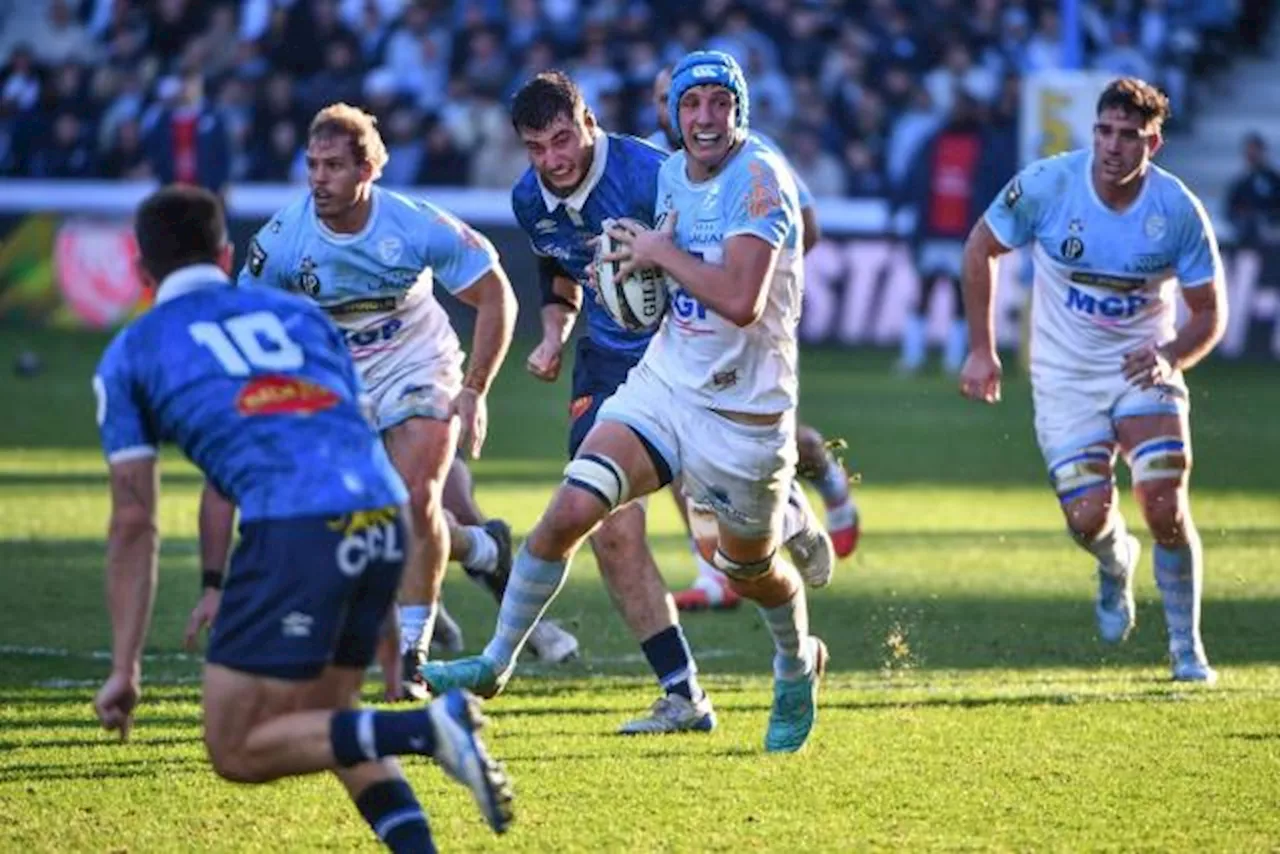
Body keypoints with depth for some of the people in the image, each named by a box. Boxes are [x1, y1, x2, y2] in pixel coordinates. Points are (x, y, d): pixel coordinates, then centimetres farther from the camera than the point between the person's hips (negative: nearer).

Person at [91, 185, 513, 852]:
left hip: (294, 528, -5)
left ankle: (427, 729, -16)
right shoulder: (300, 314, 29)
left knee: (236, 752, 2)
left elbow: (134, 522, 13)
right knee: (323, 716, 25)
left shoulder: (128, 356, 17)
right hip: (384, 517, 5)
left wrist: (124, 668, 16)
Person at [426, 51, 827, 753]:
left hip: (744, 414, -5)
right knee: (569, 513, -12)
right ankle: (496, 662, 2)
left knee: (751, 571, 15)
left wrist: (661, 252, -18)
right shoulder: (671, 175, 4)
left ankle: (798, 667, 47)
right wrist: (645, 261, 3)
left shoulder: (761, 180, -19)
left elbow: (741, 301, -30)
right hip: (663, 382, 5)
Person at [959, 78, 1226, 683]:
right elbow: (980, 248, 1)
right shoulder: (1046, 185, -16)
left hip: (1142, 365, 0)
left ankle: (1187, 649, 4)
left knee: (1164, 505, -16)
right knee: (1088, 519, -11)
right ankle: (1116, 565, 29)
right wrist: (981, 349, 1)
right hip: (1065, 375, 0)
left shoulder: (1179, 211, -15)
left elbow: (1210, 313, -4)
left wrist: (1170, 357, -25)